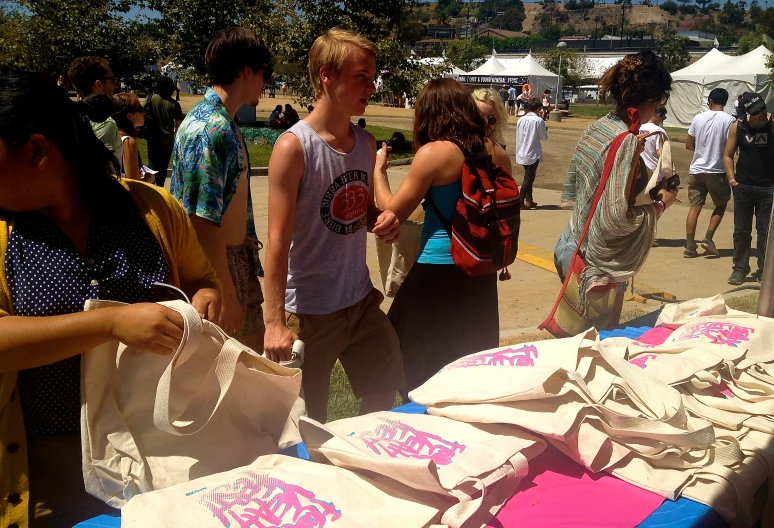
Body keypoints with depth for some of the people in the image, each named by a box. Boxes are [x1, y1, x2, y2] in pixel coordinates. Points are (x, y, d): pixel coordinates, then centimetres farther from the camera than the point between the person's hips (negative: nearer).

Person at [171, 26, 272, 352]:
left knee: (253, 355, 19)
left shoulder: (217, 120, 9)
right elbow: (204, 223, -26)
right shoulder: (212, 130, -23)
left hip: (237, 260, 9)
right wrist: (227, 297, -23)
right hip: (221, 267, -9)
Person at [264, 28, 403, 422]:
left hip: (362, 300, 7)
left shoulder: (366, 143, 5)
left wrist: (382, 221, -5)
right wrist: (275, 322, -22)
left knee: (385, 397, 20)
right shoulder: (294, 146, -15)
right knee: (308, 425, 7)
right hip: (309, 311, -6)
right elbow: (278, 239, -18)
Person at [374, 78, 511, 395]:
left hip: (439, 271, -6)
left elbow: (393, 211, -7)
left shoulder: (433, 153, -14)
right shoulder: (497, 153, 2)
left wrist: (378, 170, 8)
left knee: (421, 363, 11)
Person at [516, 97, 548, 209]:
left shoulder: (521, 119, 2)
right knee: (528, 178, 0)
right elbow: (544, 136, -5)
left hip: (522, 153, 6)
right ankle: (520, 202, -2)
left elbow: (518, 135, 9)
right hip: (533, 154, -6)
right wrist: (545, 130, 14)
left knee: (529, 176, 18)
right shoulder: (539, 120, -13)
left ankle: (529, 200, 24)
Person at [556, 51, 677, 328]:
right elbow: (616, 218, -25)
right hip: (598, 263, -9)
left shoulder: (598, 126, 4)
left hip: (571, 245, 9)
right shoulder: (626, 141, -21)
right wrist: (660, 204, -8)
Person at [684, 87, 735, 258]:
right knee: (721, 205, 16)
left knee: (695, 207, 6)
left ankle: (689, 247, 4)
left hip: (696, 170, 3)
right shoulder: (729, 120, -7)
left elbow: (688, 145, 7)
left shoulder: (698, 118, 2)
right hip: (717, 171, -3)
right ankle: (708, 239, 4)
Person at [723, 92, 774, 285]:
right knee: (741, 230, 9)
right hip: (743, 187, 2)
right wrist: (732, 180, -3)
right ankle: (740, 268, 21)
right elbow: (728, 155, 5)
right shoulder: (737, 127, -2)